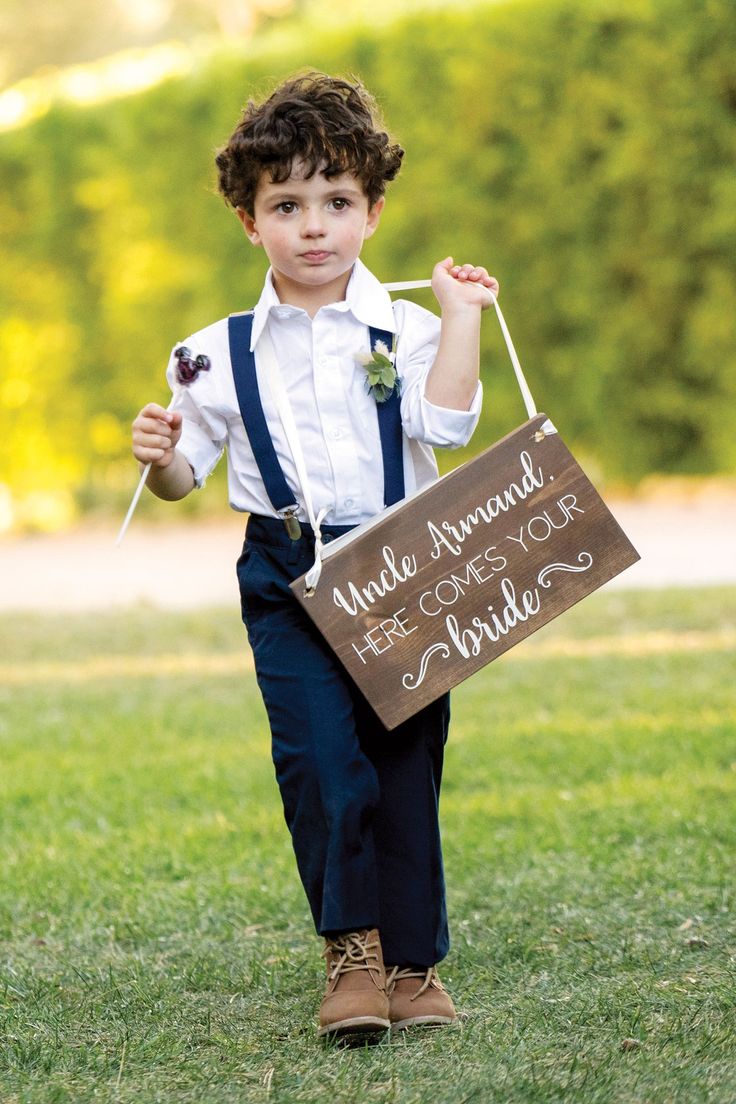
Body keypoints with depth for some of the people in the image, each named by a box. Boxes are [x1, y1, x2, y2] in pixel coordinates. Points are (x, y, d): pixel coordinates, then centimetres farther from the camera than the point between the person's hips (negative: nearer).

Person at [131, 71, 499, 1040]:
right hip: (288, 578, 0)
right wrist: (159, 455, -14)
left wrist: (461, 315, -10)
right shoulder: (220, 355, 4)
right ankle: (351, 946, 0)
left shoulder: (406, 332, 2)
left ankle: (413, 960, 15)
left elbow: (446, 424, -13)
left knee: (407, 764, 3)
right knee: (320, 759, -13)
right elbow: (188, 472, 8)